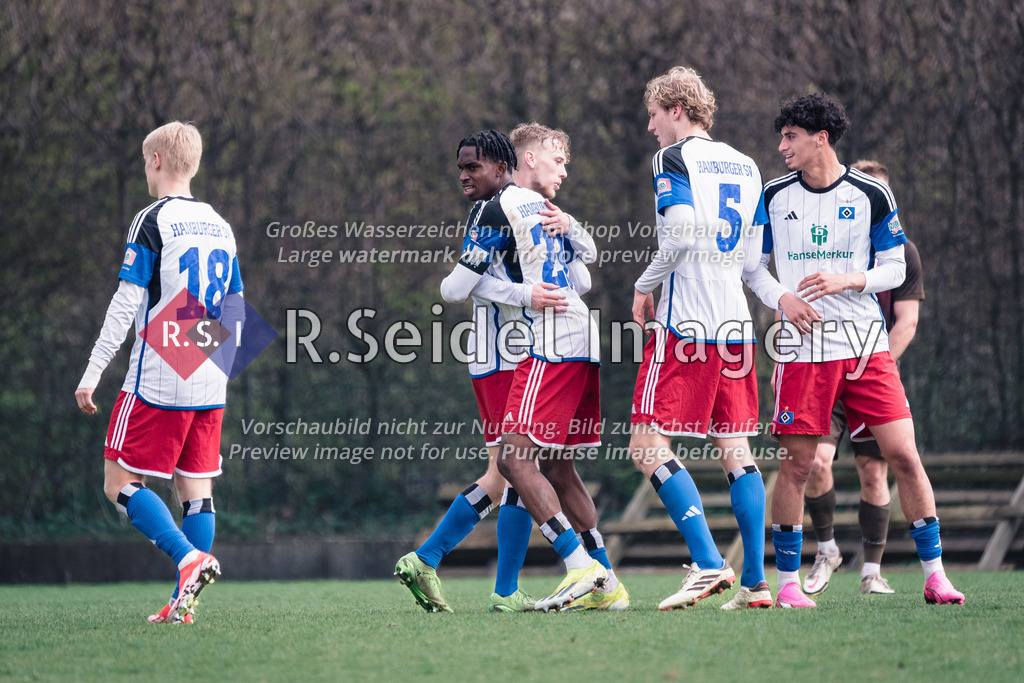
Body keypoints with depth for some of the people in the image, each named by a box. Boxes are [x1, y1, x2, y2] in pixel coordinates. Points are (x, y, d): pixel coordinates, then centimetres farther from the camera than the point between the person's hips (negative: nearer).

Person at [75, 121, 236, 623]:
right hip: (209, 385, 7)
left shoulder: (153, 221, -8)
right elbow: (235, 310, 16)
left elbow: (126, 304, -12)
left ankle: (190, 558, -20)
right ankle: (185, 602, 0)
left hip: (157, 382, -7)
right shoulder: (219, 226, 14)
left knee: (121, 483, -1)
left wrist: (93, 372, -8)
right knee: (195, 488, 6)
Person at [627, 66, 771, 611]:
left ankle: (707, 563, -16)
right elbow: (751, 255, 15)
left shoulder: (673, 159, -5)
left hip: (685, 322, -7)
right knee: (734, 449, 9)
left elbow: (681, 234, -17)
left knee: (649, 446, -5)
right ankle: (755, 580, 3)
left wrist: (644, 286, -4)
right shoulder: (746, 167, 16)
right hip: (736, 323, 7)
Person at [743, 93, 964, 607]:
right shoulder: (774, 196, 6)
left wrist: (846, 281, -14)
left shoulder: (871, 194, 1)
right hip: (802, 347, 1)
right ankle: (788, 581, 10)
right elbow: (753, 266, 13)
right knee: (795, 464, -3)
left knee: (903, 455, -6)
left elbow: (894, 269, 4)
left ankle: (934, 575, 3)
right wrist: (782, 298, -7)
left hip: (865, 343, -1)